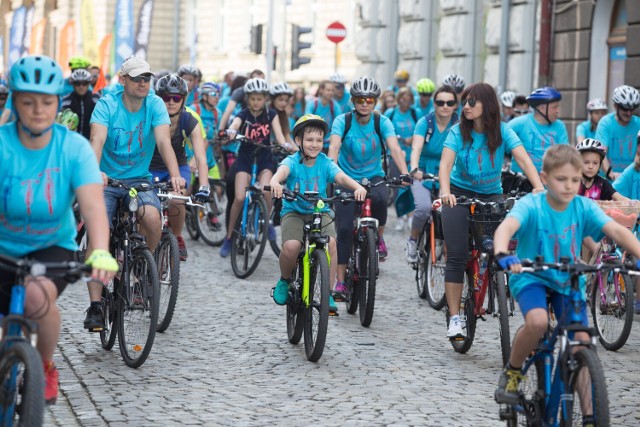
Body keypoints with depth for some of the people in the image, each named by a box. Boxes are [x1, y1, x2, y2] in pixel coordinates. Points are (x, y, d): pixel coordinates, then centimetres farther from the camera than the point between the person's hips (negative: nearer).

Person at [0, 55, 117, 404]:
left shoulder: (74, 147, -15)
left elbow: (92, 204, -27)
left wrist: (100, 252, -46)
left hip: (54, 248, -1)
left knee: (38, 296, -31)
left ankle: (46, 368, -3)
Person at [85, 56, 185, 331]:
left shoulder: (155, 105, -5)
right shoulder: (107, 104, -10)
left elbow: (163, 141, -18)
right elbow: (97, 140, -25)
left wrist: (175, 175, -36)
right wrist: (94, 171, -45)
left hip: (139, 179, 1)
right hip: (107, 180, -1)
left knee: (152, 218, -29)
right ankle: (95, 306, -14)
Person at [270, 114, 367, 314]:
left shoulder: (325, 163, -4)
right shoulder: (292, 162, -10)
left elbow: (341, 177, -22)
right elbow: (282, 170, -33)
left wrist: (357, 187, -44)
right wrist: (275, 182, -59)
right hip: (293, 212, -2)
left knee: (330, 242, -26)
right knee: (291, 246, -28)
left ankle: (328, 294, -13)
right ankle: (284, 280, 6)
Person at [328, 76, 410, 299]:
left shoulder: (382, 122, -8)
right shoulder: (343, 121, -10)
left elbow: (394, 148, -21)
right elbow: (334, 148, -24)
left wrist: (405, 174, -38)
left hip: (374, 177, 1)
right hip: (347, 178, 0)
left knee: (378, 197, -35)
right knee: (344, 229, -13)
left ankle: (379, 238, -6)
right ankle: (340, 282, -6)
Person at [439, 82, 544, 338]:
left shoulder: (502, 131, -11)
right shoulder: (458, 131, -12)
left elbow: (523, 159, -23)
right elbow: (446, 163, -24)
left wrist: (539, 187, -40)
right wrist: (445, 191, -43)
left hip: (491, 195, 1)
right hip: (460, 193, -1)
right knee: (457, 256, -9)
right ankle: (454, 318, -4)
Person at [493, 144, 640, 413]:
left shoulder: (584, 207, -10)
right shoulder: (531, 206, -18)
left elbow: (616, 230, -23)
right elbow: (506, 227, -37)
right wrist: (502, 255, -58)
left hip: (567, 282, 3)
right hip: (532, 277, -3)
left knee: (582, 343, -7)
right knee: (538, 322, -32)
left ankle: (589, 415, 1)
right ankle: (512, 371, -3)